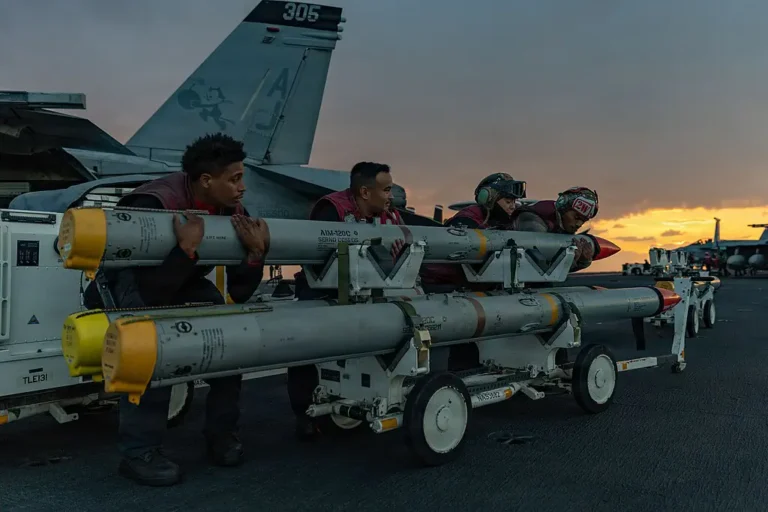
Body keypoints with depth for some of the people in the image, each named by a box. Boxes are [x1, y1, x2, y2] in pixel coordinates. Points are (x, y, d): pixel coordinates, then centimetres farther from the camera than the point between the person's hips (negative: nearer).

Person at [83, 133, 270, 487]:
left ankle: (222, 434, 3)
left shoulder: (232, 211, -19)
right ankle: (139, 451, -18)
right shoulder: (155, 205, -36)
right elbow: (152, 291, -41)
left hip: (184, 277, 5)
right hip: (132, 277, -5)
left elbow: (240, 293, -17)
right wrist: (188, 247, -51)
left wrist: (257, 253, -33)